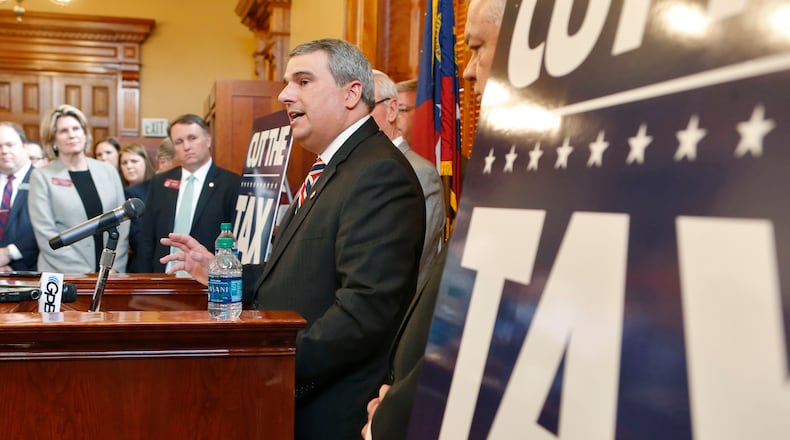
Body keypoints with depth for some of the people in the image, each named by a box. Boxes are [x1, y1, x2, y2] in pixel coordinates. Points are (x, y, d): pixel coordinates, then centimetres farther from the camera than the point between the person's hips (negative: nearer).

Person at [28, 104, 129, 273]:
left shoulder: (108, 171, 7)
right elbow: (46, 234, -7)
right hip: (63, 278, -2)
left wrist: (114, 268, -5)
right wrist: (83, 273, -13)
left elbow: (122, 223, 5)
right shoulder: (42, 177, -1)